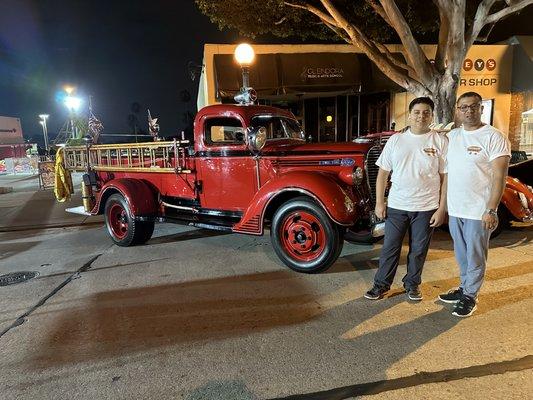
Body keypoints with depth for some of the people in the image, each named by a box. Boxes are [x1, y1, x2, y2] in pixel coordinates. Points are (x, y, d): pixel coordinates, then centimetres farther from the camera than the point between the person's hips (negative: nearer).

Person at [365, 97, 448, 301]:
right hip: (396, 206, 1)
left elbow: (445, 177, -2)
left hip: (426, 208, 0)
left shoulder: (440, 141, -1)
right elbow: (383, 173, 3)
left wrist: (442, 208, -6)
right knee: (390, 247, 7)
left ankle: (412, 284, 31)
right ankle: (381, 284, 22)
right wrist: (379, 203, 0)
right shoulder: (395, 139, 3)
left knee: (418, 250, 12)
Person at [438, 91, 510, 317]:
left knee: (475, 256, 7)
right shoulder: (452, 136, 8)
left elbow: (499, 176, -14)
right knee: (461, 254, 18)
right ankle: (464, 288, 34)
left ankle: (470, 296, 21)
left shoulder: (494, 137, -10)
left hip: (479, 211, -5)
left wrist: (492, 210, -19)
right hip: (455, 209, 6)